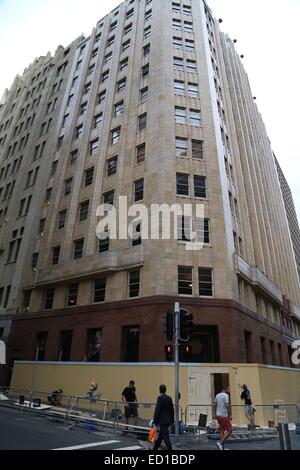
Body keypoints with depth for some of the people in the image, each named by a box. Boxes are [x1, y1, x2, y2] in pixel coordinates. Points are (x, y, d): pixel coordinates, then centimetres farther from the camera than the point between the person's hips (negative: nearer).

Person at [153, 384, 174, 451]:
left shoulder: (160, 398, -15)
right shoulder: (169, 398, 6)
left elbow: (157, 410, -16)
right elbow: (172, 410, 10)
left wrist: (155, 421, -9)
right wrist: (172, 421, 18)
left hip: (162, 421, -8)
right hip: (168, 420, 8)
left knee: (166, 437, -4)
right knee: (160, 436, 20)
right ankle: (155, 449, 31)